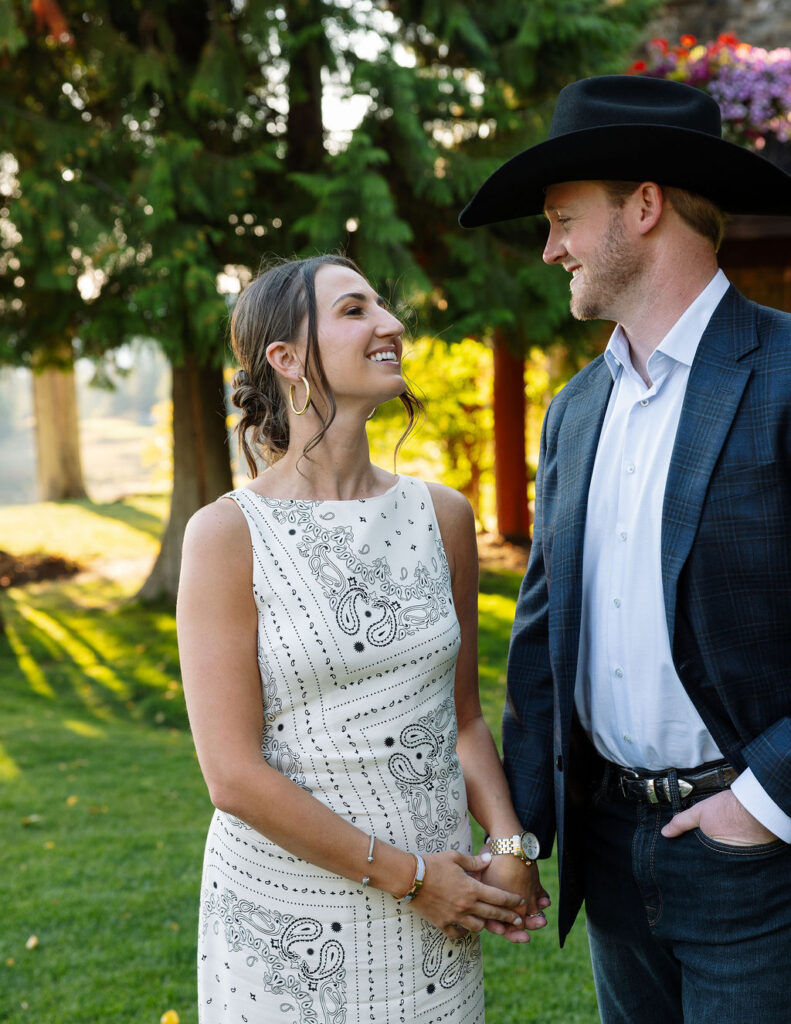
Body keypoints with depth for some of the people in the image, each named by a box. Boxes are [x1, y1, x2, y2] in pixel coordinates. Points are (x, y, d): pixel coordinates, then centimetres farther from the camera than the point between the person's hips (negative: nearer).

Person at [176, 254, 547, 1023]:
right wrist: (408, 874, -12)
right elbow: (234, 776, -14)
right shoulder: (229, 535, -12)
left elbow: (461, 716, 10)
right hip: (288, 923, -4)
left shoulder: (442, 515, 2)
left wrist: (509, 845, -5)